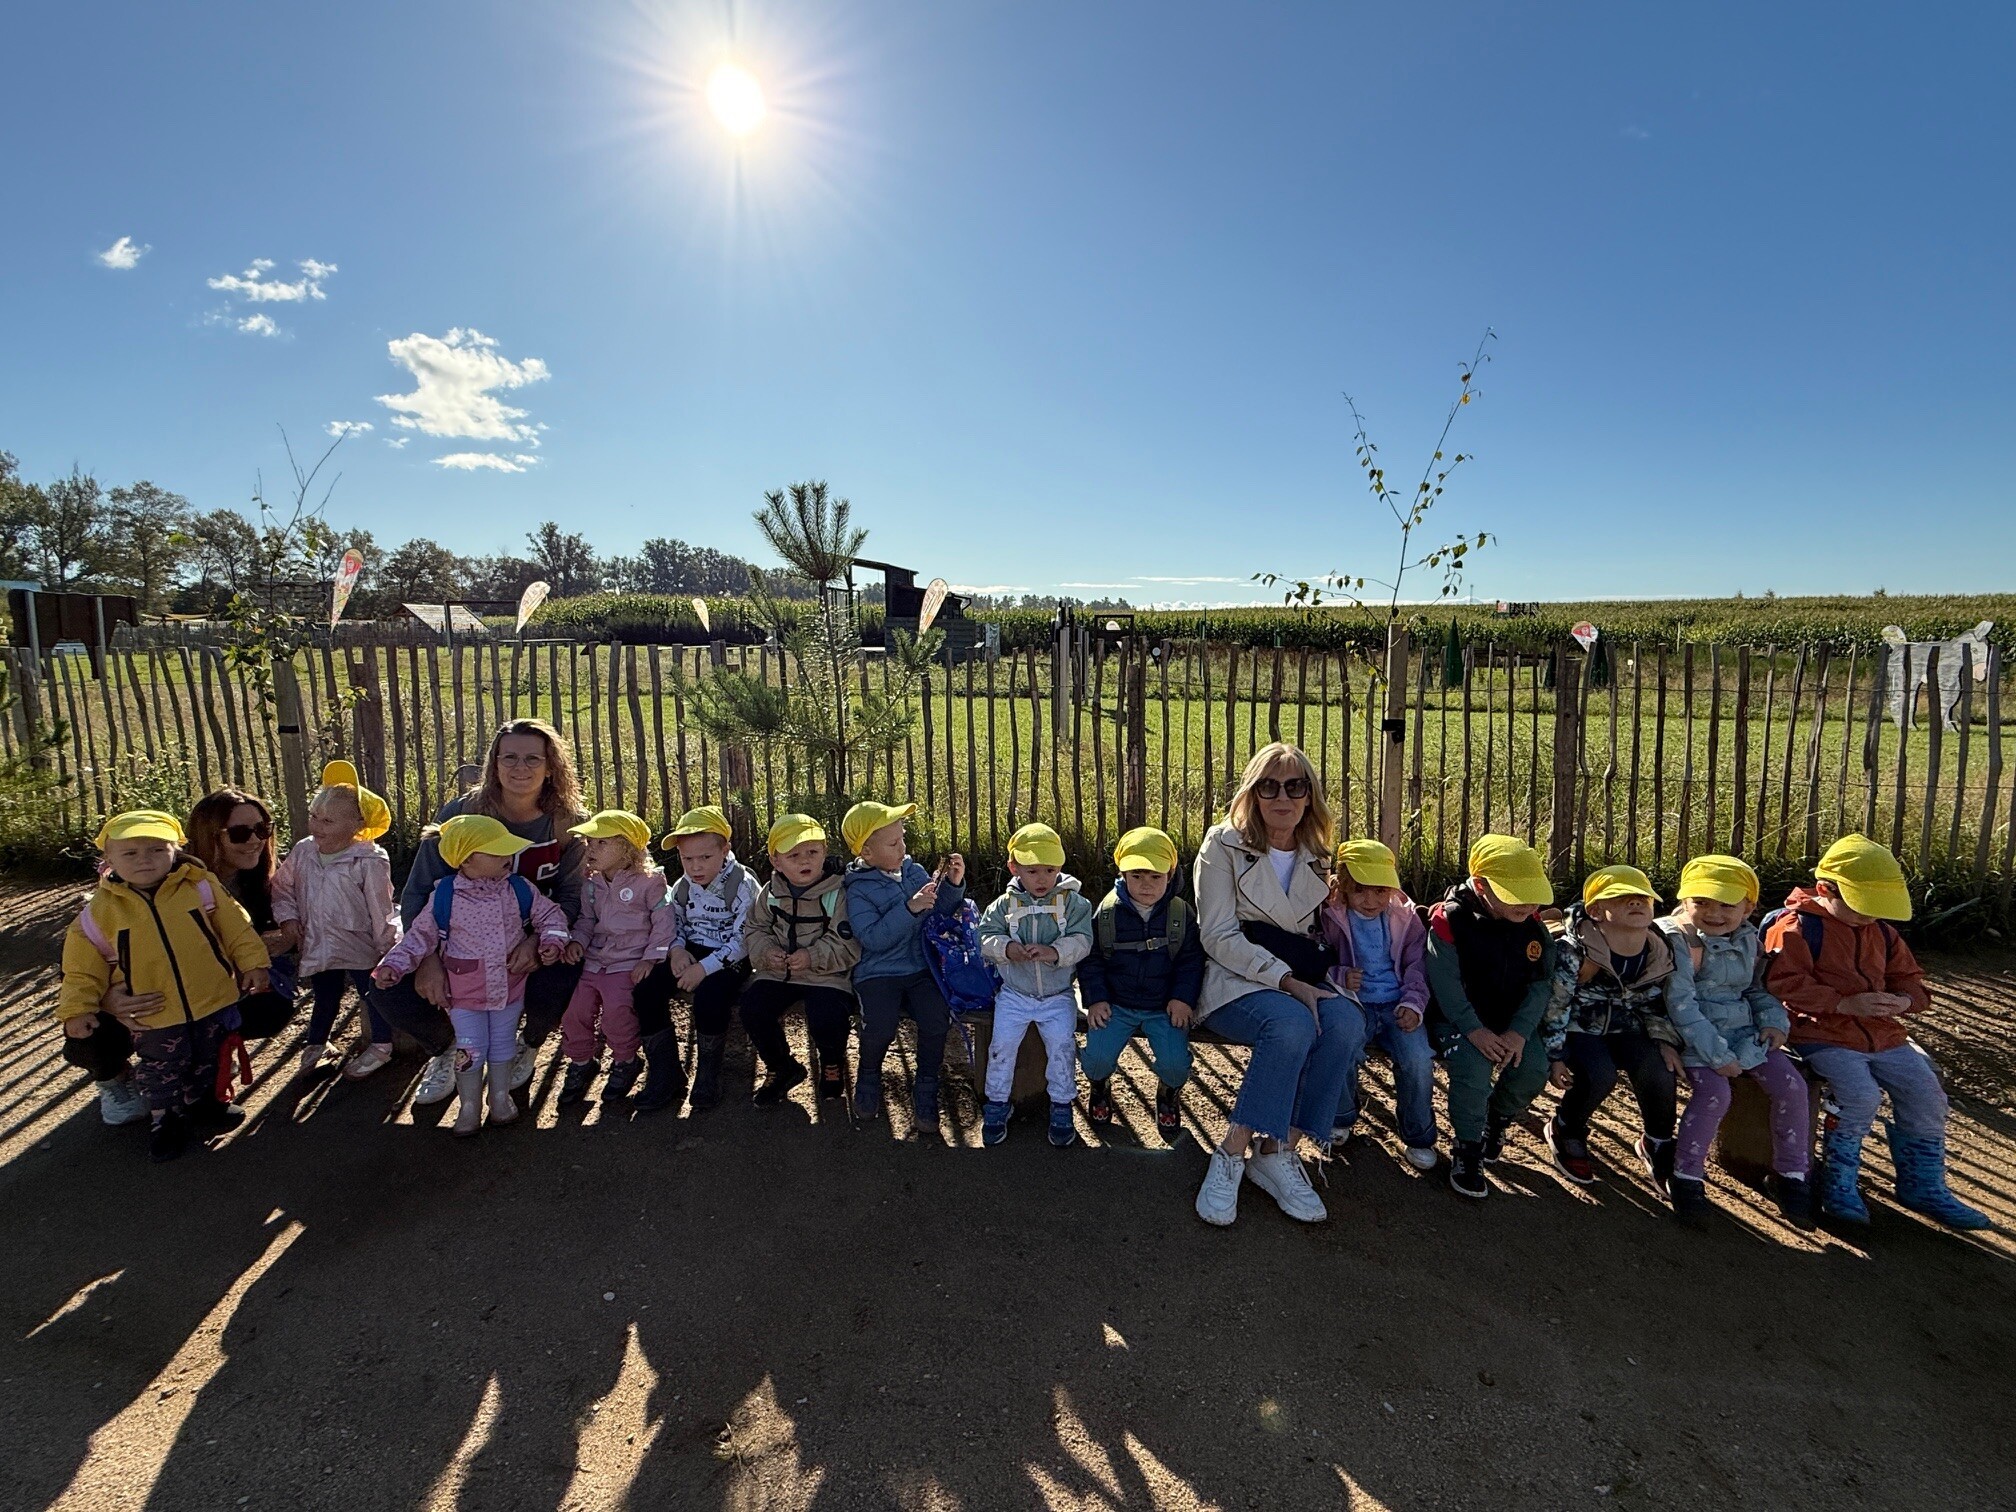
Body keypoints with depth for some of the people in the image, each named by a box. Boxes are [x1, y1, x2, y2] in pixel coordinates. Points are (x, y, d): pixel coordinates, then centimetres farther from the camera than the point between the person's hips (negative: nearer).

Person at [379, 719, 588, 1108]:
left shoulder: (570, 824, -10)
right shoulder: (461, 813, -10)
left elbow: (572, 898, -11)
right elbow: (417, 892, -9)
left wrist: (539, 942, -30)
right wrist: (426, 958, -23)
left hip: (534, 948, -1)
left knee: (558, 983, -31)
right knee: (393, 994, -20)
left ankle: (529, 1047, 9)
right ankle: (447, 1049, 18)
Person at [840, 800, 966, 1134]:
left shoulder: (914, 872, 7)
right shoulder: (858, 891, -6)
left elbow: (941, 912, 11)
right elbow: (873, 938, -19)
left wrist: (953, 885, -7)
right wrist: (910, 909, -25)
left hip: (920, 968, 3)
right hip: (878, 973, -3)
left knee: (937, 1019, -22)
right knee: (880, 1025, -27)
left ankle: (925, 1089, 3)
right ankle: (868, 1076, 9)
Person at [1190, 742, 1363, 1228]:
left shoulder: (1315, 857, 14)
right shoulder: (1224, 844, -4)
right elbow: (1218, 936, -11)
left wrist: (1316, 976, 2)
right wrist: (1288, 981, -21)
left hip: (1299, 979, 5)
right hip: (1233, 980, -5)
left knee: (1347, 1023, -27)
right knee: (1292, 1024, -35)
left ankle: (1276, 1152, -17)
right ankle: (1232, 1153, -22)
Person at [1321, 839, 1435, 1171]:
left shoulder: (1405, 917, 6)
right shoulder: (1331, 917, -3)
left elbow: (1417, 965, 7)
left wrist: (1413, 1003, -9)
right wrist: (1340, 977, -19)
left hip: (1396, 1005, 2)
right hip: (1353, 1004, -2)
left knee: (1418, 1059, -24)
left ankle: (1418, 1137, 5)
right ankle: (1342, 1118, 5)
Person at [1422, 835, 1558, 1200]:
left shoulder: (1533, 927, -2)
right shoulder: (1451, 920, -19)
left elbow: (1541, 984, -5)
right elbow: (1444, 981, -22)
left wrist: (1519, 1031, -19)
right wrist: (1474, 1029, -30)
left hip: (1510, 1020, 5)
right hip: (1457, 1018, -5)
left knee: (1534, 1068, -19)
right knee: (1474, 1064, -30)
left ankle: (1497, 1121, 15)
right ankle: (1467, 1150, -8)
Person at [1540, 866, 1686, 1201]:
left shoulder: (1659, 951, -3)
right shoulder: (1573, 949, -21)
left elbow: (1656, 1002, 12)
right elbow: (1553, 1004, -16)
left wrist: (1665, 1040, -3)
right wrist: (1554, 1056, -17)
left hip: (1625, 1028, 5)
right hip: (1578, 1028, -5)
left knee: (1659, 1070, -24)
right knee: (1599, 1075, -31)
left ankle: (1658, 1145, 6)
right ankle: (1565, 1132, 2)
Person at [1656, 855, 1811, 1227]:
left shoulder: (1749, 940, 7)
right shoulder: (1677, 940, -16)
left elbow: (1758, 988, 21)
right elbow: (1681, 1004, -20)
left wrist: (1774, 1020, 0)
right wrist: (1716, 1055, -21)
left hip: (1744, 1030, 7)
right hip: (1696, 1036, -7)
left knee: (1791, 1085, -8)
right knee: (1713, 1092, -26)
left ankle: (1789, 1174, 13)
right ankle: (1686, 1176, -8)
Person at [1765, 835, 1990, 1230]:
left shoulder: (1881, 931, 13)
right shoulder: (1797, 927, -12)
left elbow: (1907, 978, 18)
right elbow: (1785, 984, -19)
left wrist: (1903, 1000, -6)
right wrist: (1845, 1004, -23)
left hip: (1882, 1034, 8)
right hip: (1823, 1035, -8)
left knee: (1926, 1092, -2)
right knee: (1861, 1094, -25)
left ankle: (1923, 1186, 18)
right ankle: (1838, 1182, -3)